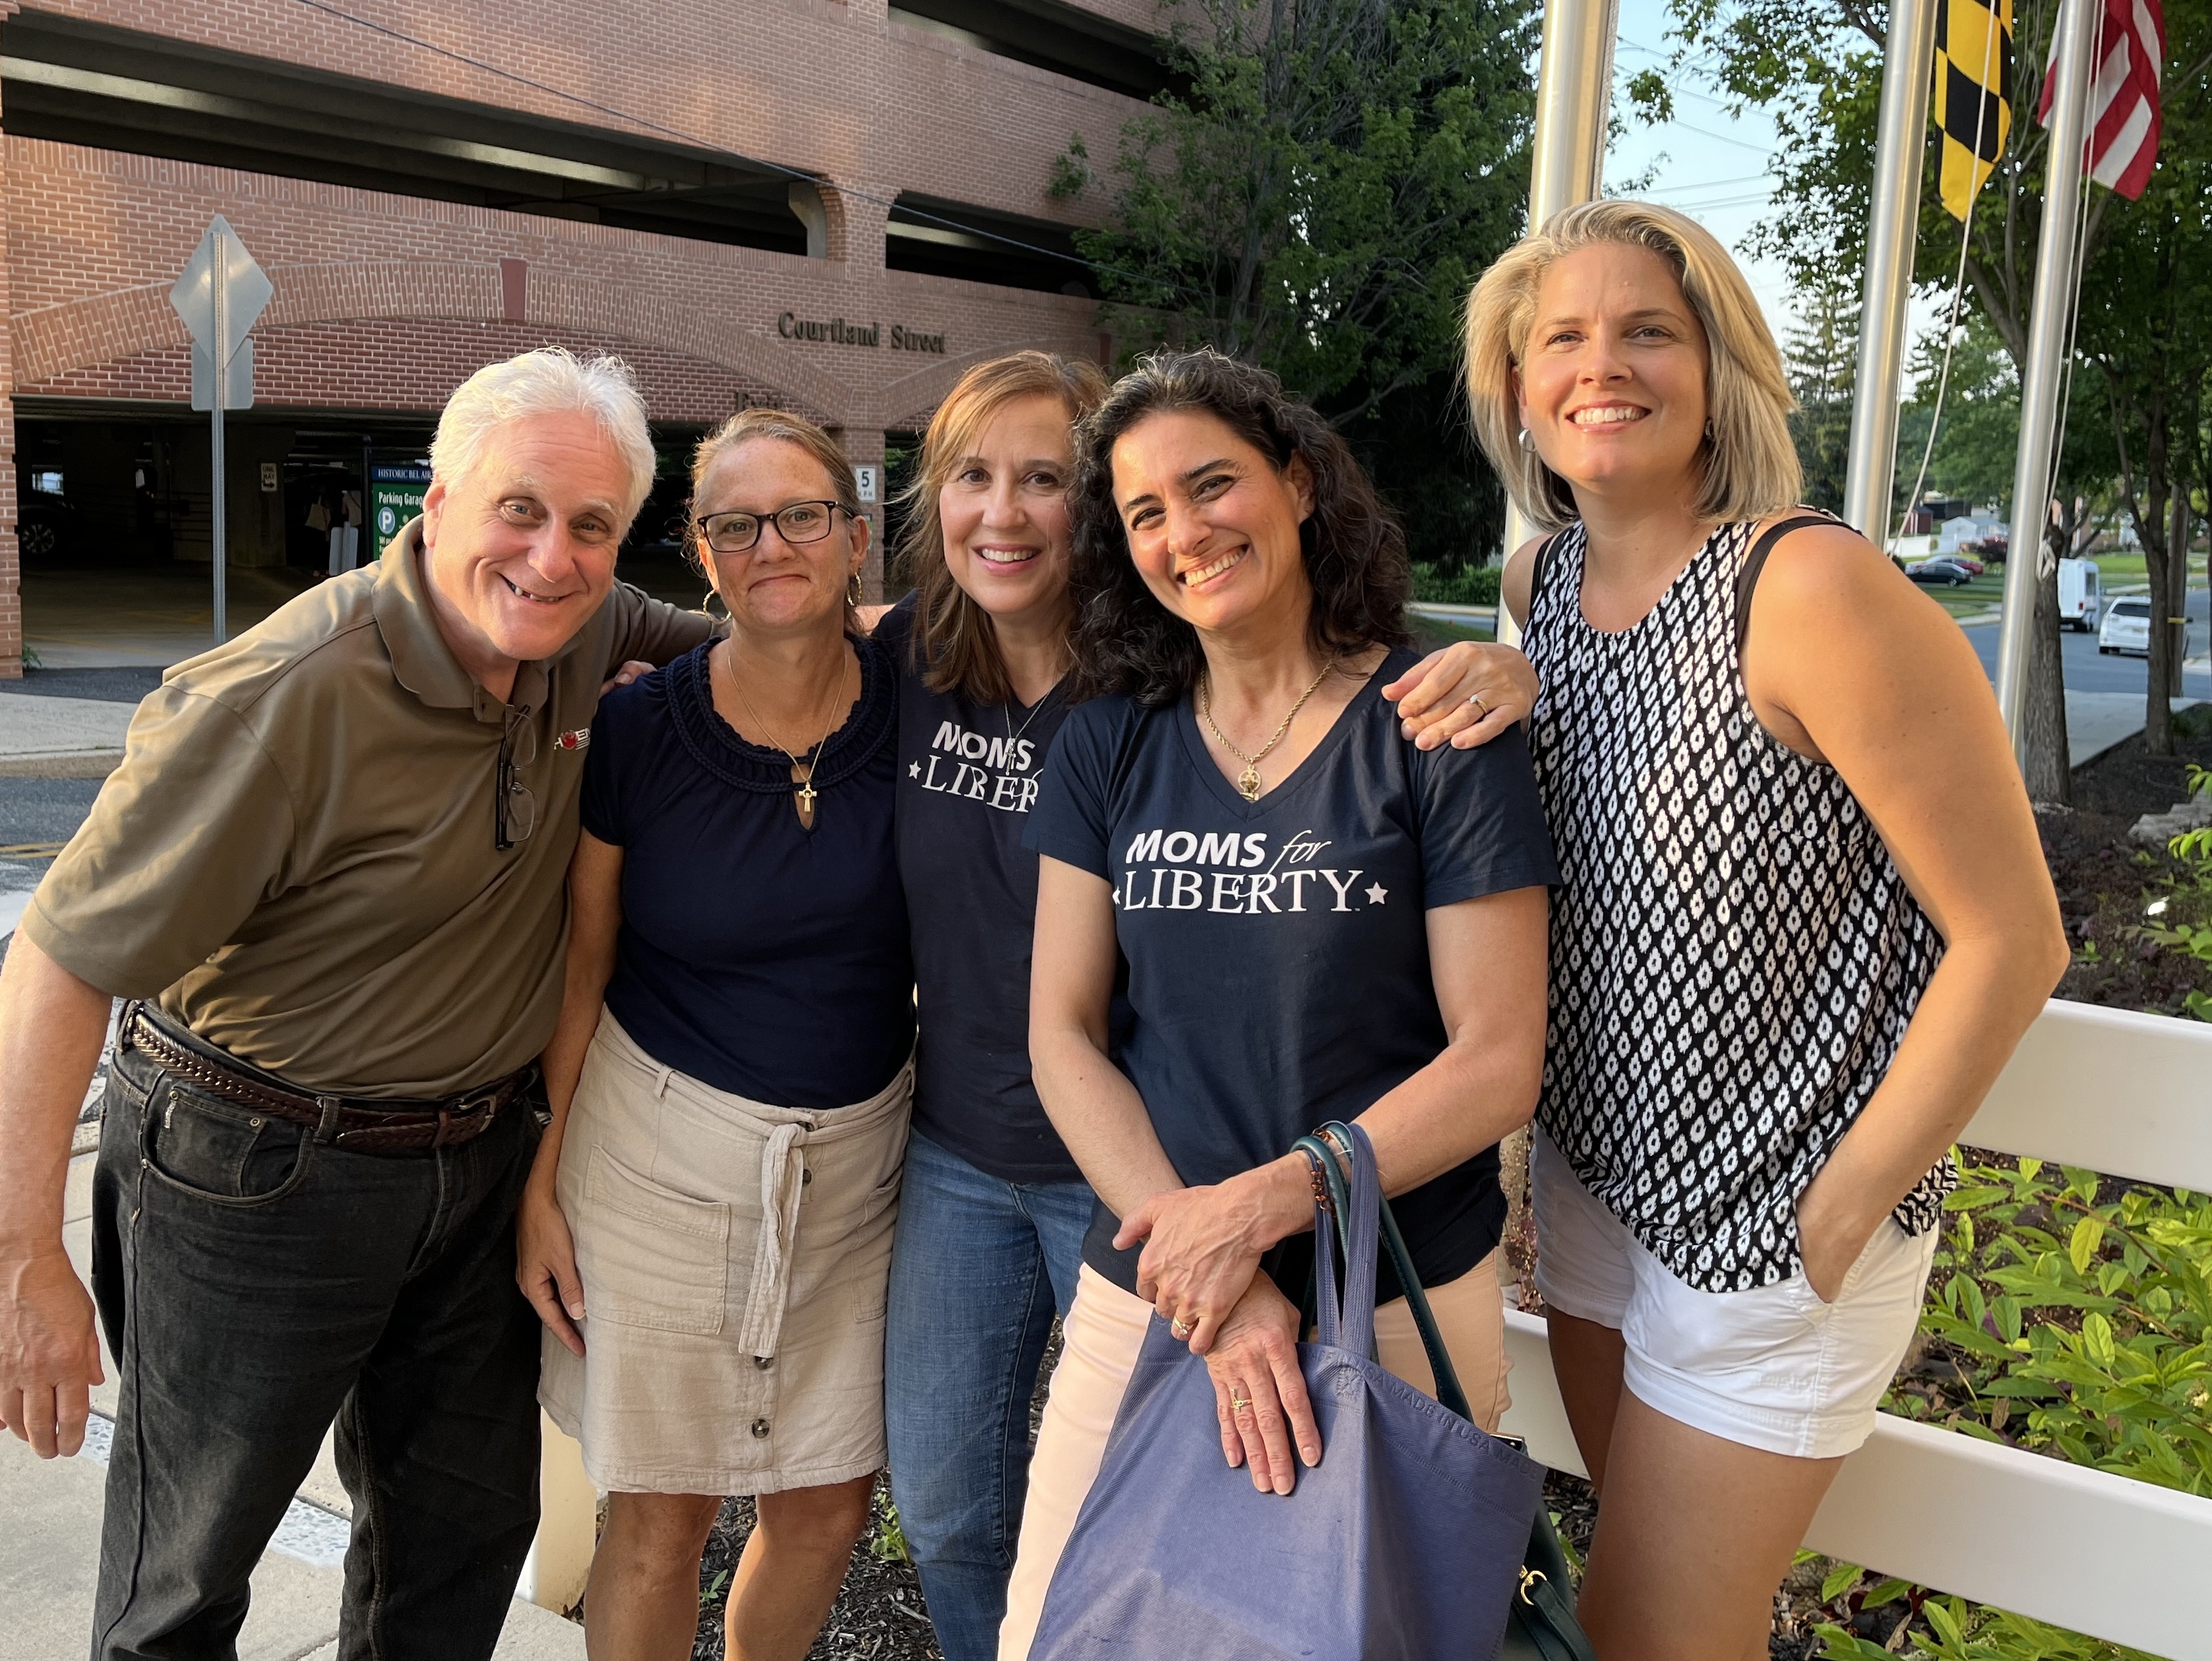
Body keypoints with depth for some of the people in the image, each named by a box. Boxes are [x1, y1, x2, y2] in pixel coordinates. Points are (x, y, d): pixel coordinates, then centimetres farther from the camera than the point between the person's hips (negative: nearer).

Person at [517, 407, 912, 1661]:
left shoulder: (910, 702, -7)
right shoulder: (640, 730, -10)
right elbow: (580, 964, -2)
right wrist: (539, 1184, -1)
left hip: (858, 1156, 2)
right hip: (666, 1149, -2)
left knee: (832, 1505, 14)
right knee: (662, 1513, 9)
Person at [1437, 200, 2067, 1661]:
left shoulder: (1812, 587, -24)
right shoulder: (1541, 576, -2)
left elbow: (2012, 937, -20)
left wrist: (1840, 1216, -14)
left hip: (1773, 1230, -6)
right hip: (1596, 1174, 7)